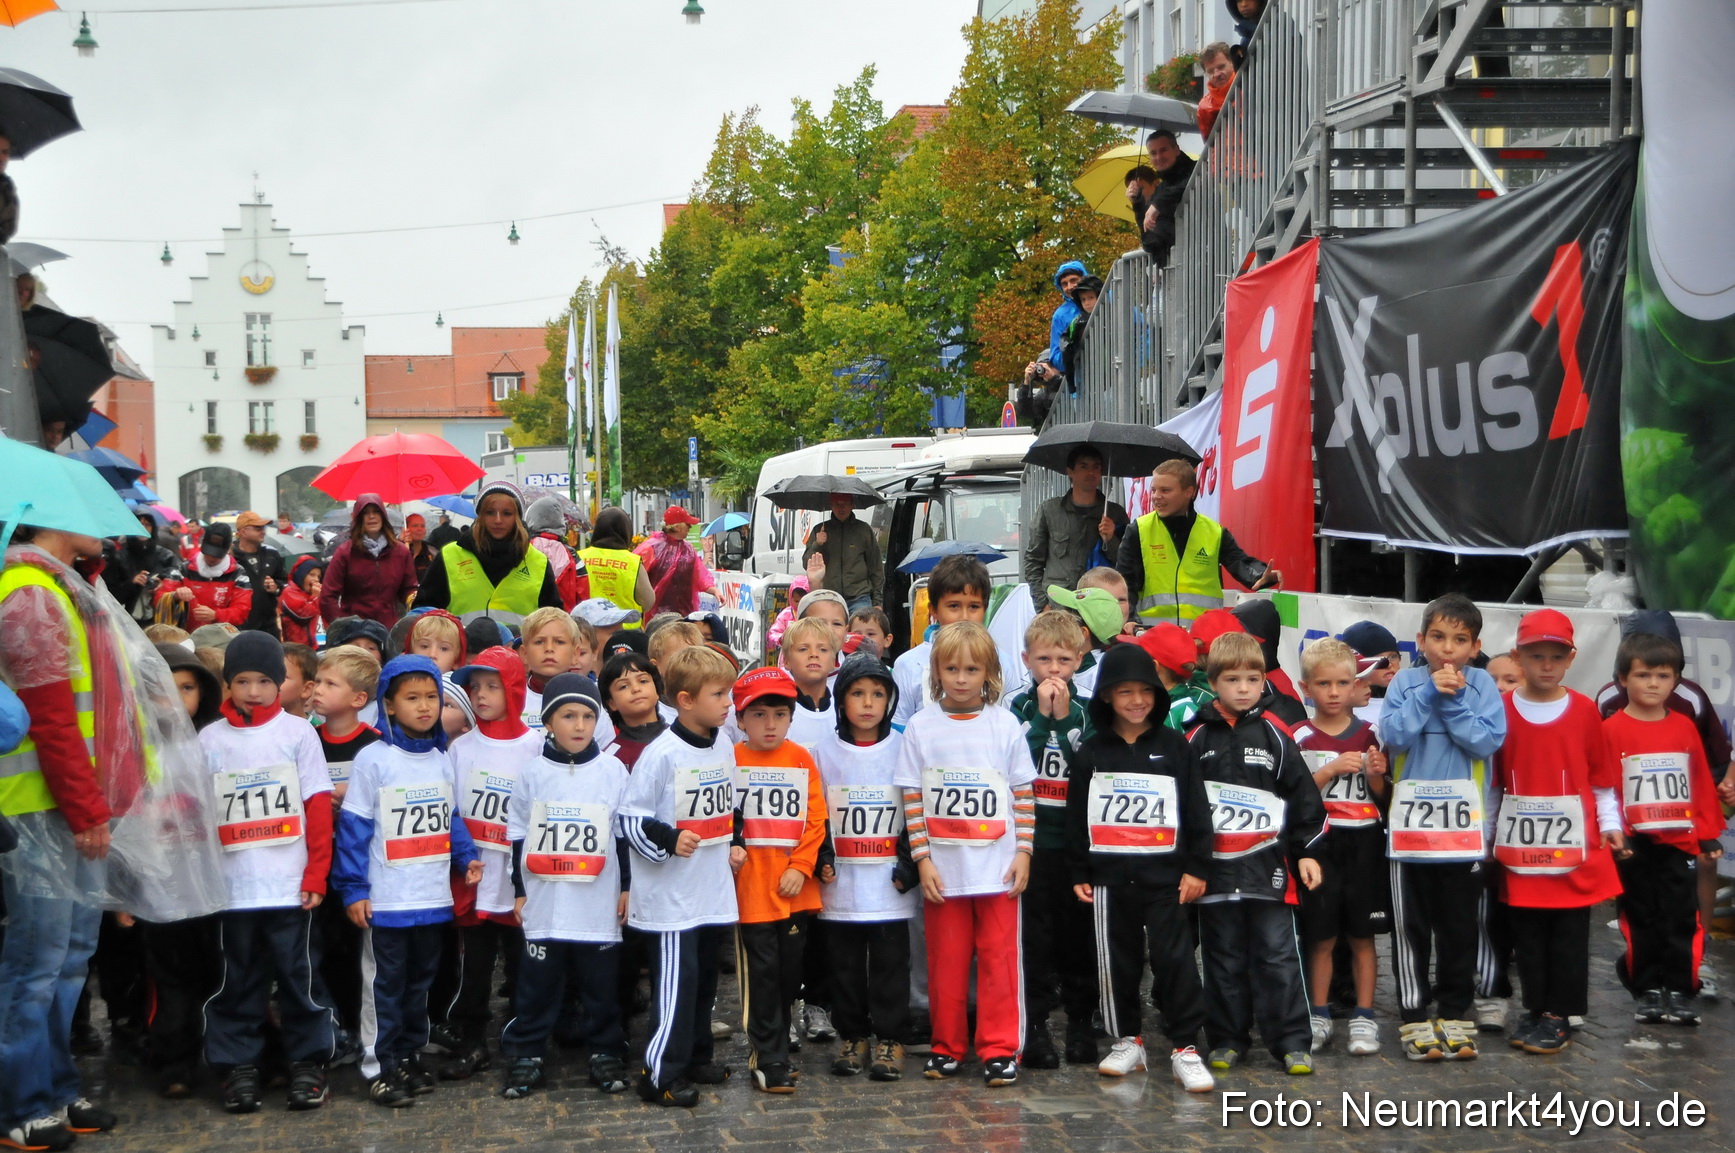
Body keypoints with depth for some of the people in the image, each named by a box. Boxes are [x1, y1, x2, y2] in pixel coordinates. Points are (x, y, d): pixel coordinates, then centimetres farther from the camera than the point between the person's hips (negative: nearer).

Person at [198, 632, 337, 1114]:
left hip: (290, 886, -1)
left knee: (299, 977, 6)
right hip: (232, 888, 1)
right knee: (238, 981, 9)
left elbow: (318, 808, -1)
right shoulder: (209, 739, 5)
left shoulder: (298, 732, 1)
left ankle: (307, 1063, 16)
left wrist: (316, 874, -6)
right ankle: (238, 1066, 19)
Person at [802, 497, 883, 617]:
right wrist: (817, 545, -11)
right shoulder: (819, 530, 10)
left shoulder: (864, 529, 7)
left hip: (859, 599, -1)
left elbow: (876, 567, 10)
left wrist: (877, 601, 5)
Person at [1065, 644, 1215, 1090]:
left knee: (1175, 960, -4)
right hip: (1109, 876, 2)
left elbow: (1197, 810, 2)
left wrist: (1196, 868, -3)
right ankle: (1127, 1041, 22)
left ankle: (1185, 1047, 2)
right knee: (1117, 962, 9)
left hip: (1166, 876, -2)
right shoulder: (1092, 751, 5)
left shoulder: (1174, 746, 2)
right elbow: (1076, 815, 7)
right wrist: (1078, 873, 4)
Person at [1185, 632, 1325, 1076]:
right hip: (1215, 868, 1)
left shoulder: (1274, 736, 3)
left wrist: (1307, 851, 2)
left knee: (1278, 955, 0)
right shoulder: (1198, 739, 4)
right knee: (1224, 958, 9)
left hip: (1268, 865, -1)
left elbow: (1303, 794, 5)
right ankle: (1227, 1039, 17)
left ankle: (1290, 1041, 5)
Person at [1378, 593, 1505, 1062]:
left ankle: (1454, 1013, 18)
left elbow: (1488, 741, -12)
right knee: (1411, 926, 4)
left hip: (1465, 825, 0)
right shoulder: (1406, 682, 0)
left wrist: (1453, 701, -17)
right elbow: (1392, 735, -14)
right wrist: (1428, 694, -18)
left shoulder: (1482, 685, 0)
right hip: (1410, 823, 0)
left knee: (1459, 926, 8)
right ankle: (1413, 1015, 12)